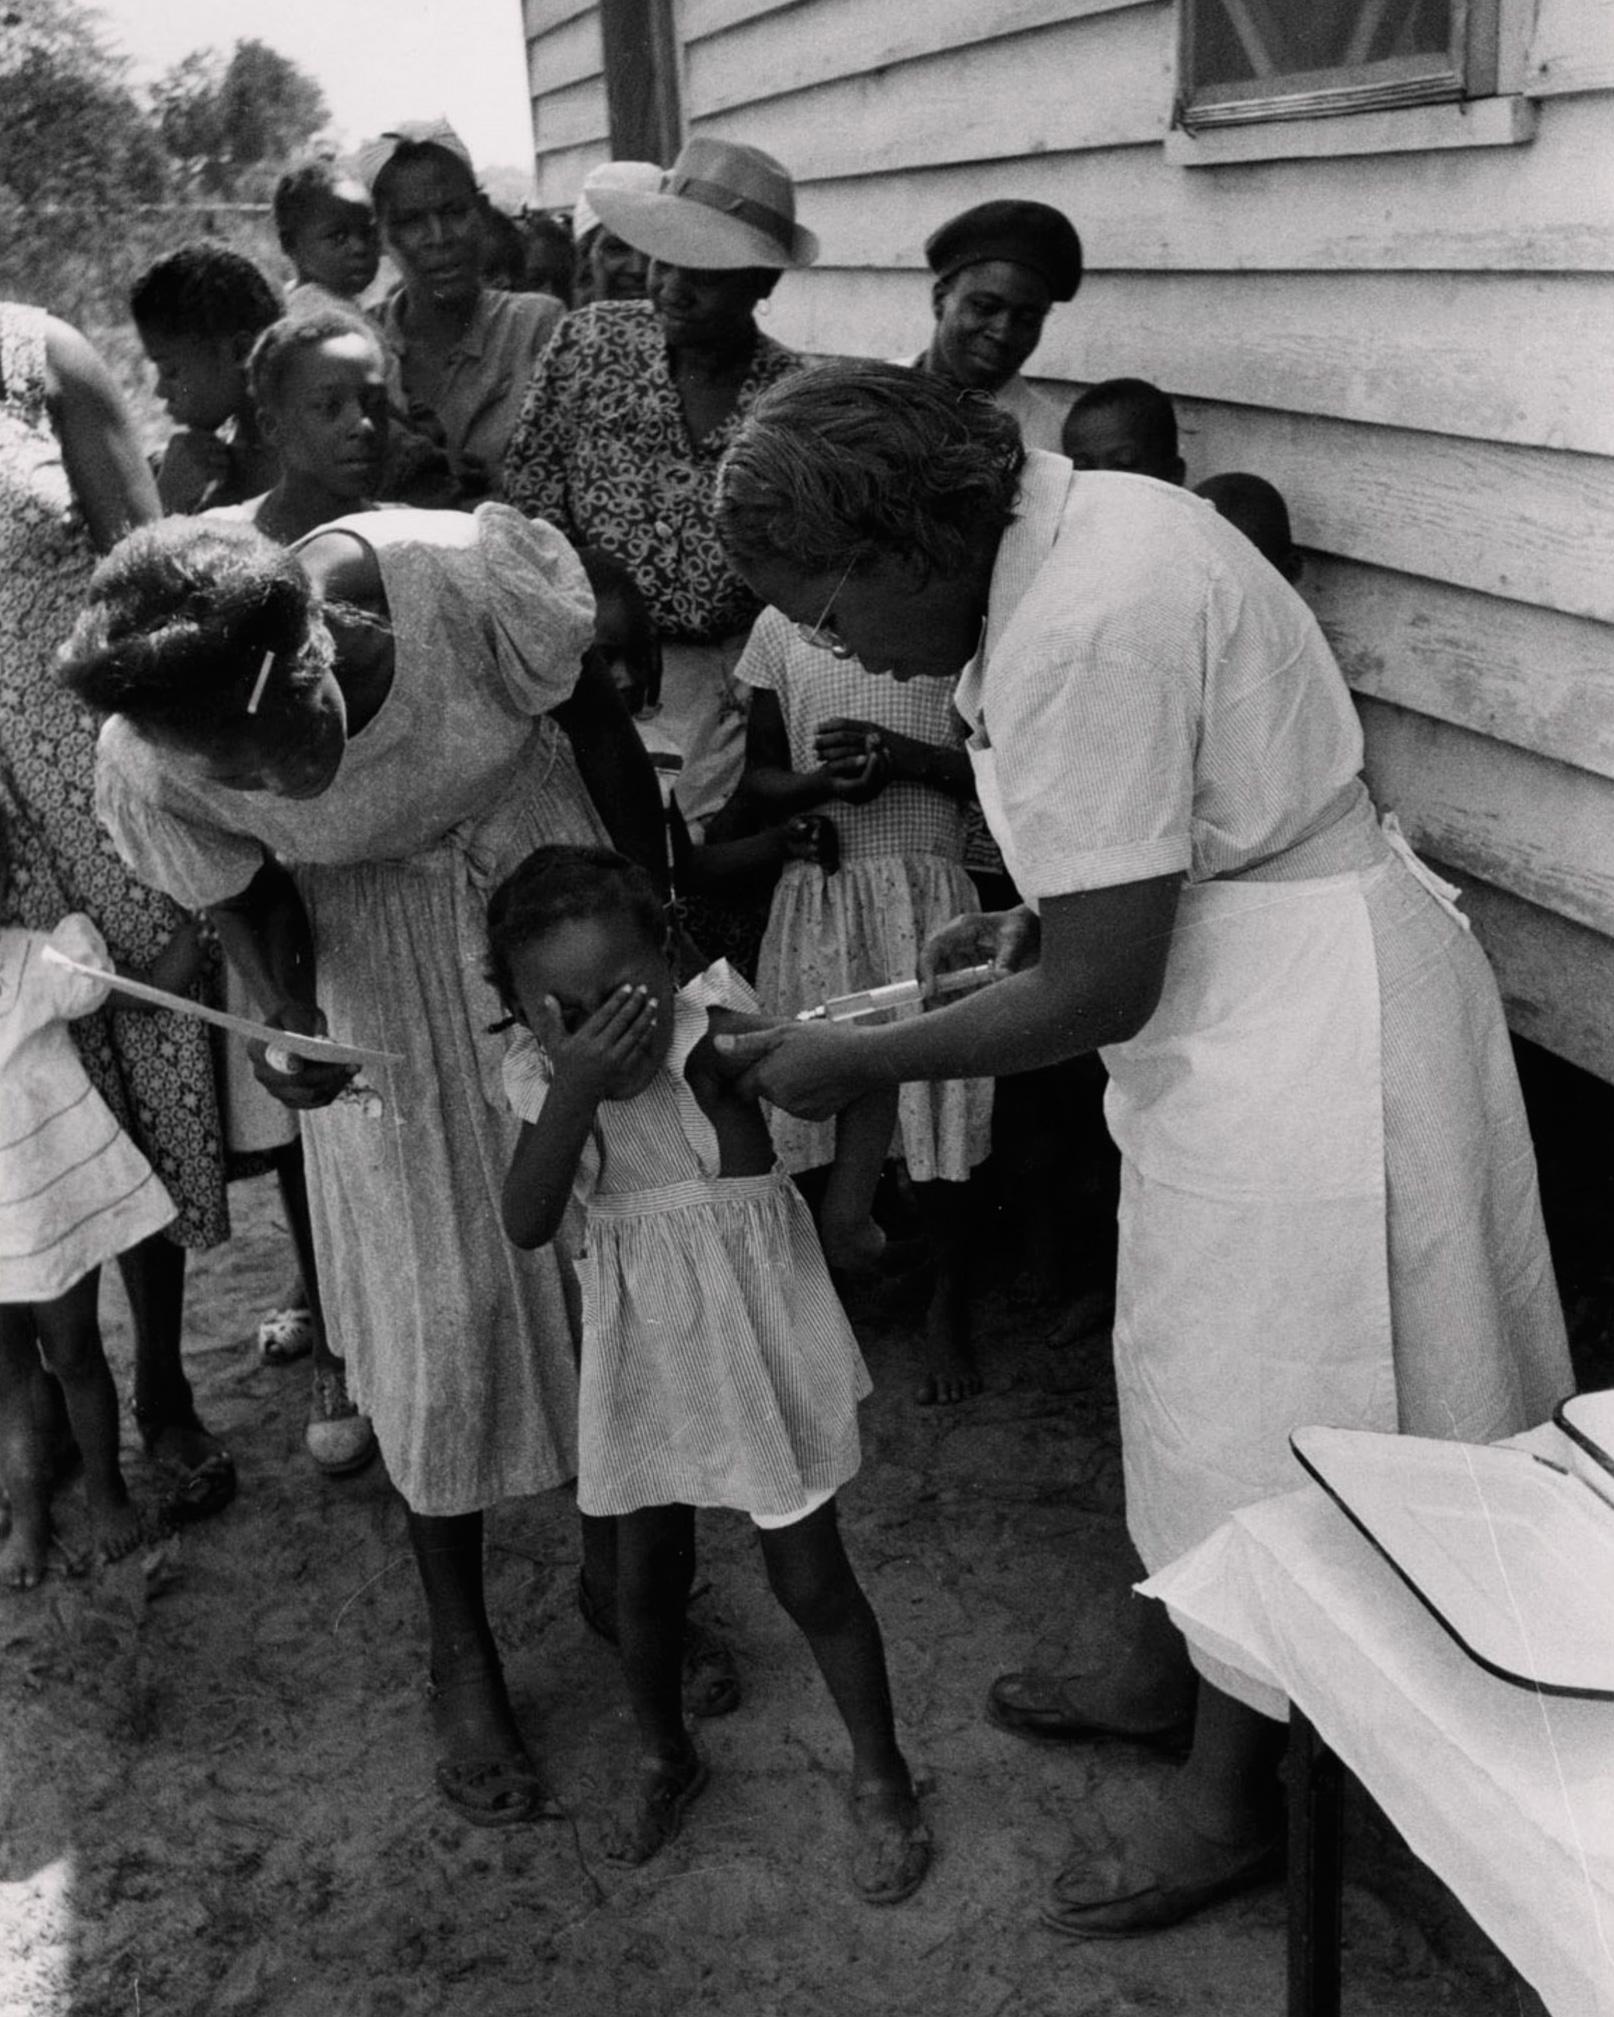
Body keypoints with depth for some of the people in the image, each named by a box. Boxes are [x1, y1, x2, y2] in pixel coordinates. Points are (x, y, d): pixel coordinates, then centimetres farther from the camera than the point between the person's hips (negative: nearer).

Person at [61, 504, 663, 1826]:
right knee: (435, 1306, 2)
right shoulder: (146, 772, -29)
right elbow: (256, 907, -8)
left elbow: (597, 725, -14)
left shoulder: (467, 571, -35)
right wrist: (289, 1020, -29)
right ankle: (462, 1655, 24)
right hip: (382, 961, 0)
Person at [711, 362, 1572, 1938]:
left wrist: (854, 1062, -14)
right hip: (1247, 985, 10)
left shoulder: (1084, 629, -28)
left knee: (1260, 1405, 6)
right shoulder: (1067, 524, 3)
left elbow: (1104, 987, -24)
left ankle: (1229, 1801, 28)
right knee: (1192, 1366, 21)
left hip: (1303, 1025, -10)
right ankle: (1163, 1675, 42)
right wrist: (1037, 921, 5)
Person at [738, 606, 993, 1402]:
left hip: (925, 894, -2)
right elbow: (758, 778, 9)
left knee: (934, 1107, 0)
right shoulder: (779, 626, 8)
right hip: (816, 895, 2)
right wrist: (824, 780, -12)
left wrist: (903, 755, -14)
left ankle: (950, 1309, 19)